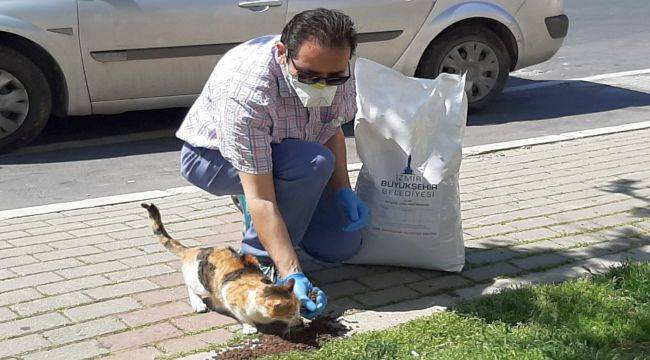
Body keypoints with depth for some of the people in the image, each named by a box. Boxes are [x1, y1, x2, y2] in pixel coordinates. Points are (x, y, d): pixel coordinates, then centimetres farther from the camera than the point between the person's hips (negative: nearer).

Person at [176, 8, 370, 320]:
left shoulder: (335, 69, -20)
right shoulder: (243, 91, -40)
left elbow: (332, 130, -1)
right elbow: (260, 197, -40)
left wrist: (344, 192, -15)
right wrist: (291, 275, -43)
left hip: (278, 154, 6)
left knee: (342, 245, -5)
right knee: (314, 162, -34)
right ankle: (257, 263, -17)